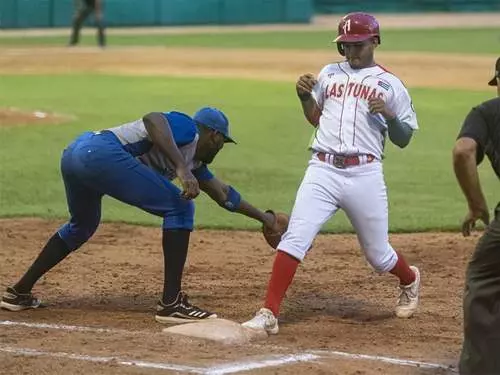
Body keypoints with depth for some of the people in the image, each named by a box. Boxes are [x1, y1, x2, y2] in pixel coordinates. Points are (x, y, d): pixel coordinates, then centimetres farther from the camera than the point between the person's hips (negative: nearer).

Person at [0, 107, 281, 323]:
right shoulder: (187, 129, 2)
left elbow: (223, 193, 42)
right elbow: (152, 120, -20)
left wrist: (264, 217, 51)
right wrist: (181, 169, -27)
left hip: (74, 155, 11)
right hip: (101, 152, -11)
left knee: (82, 226, 35)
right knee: (179, 207, -5)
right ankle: (171, 303, -8)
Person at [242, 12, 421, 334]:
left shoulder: (390, 85, 6)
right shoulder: (329, 74, 15)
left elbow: (404, 139, 6)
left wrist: (390, 116, -14)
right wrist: (304, 95, 4)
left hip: (365, 175, -2)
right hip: (323, 171, 2)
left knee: (378, 254, 9)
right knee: (295, 238, -15)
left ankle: (410, 280, 43)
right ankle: (269, 315, -18)